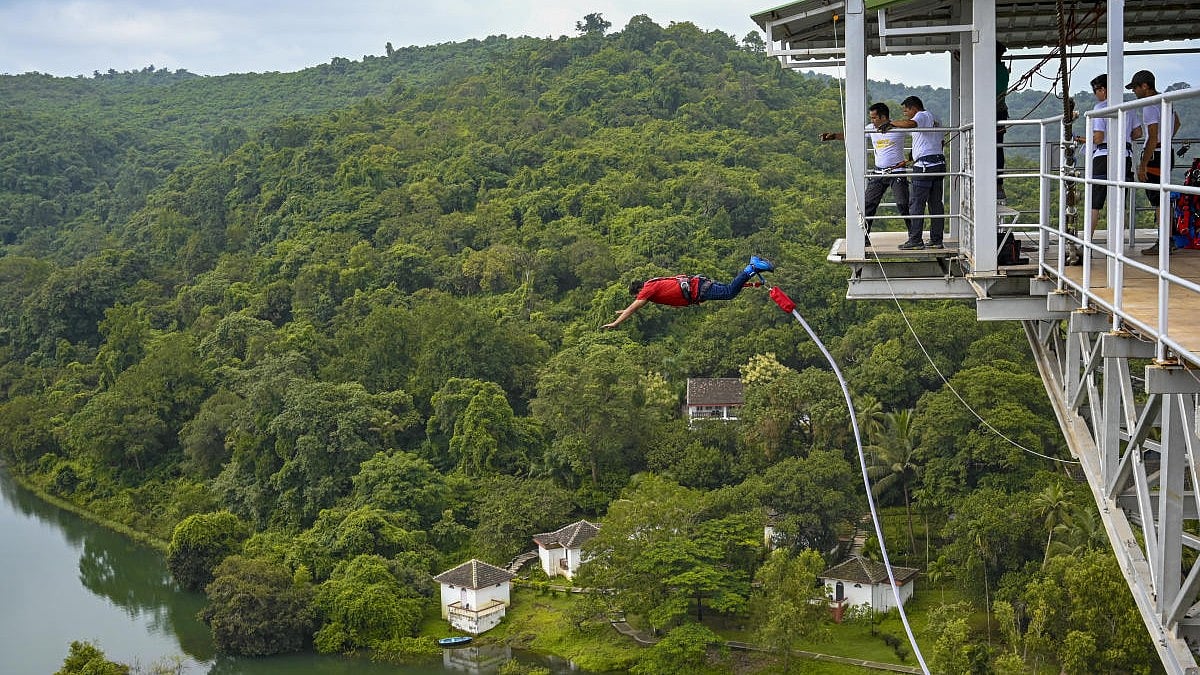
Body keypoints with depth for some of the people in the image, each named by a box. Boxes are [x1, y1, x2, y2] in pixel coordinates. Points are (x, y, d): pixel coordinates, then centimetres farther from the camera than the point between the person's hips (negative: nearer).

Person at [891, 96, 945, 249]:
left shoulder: (922, 115, -6)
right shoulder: (934, 119, 22)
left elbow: (910, 124, -29)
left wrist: (890, 123, -22)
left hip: (924, 166, -9)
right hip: (939, 163, 9)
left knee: (917, 204, -6)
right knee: (936, 204, 9)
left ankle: (915, 240, -7)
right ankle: (936, 240, 9)